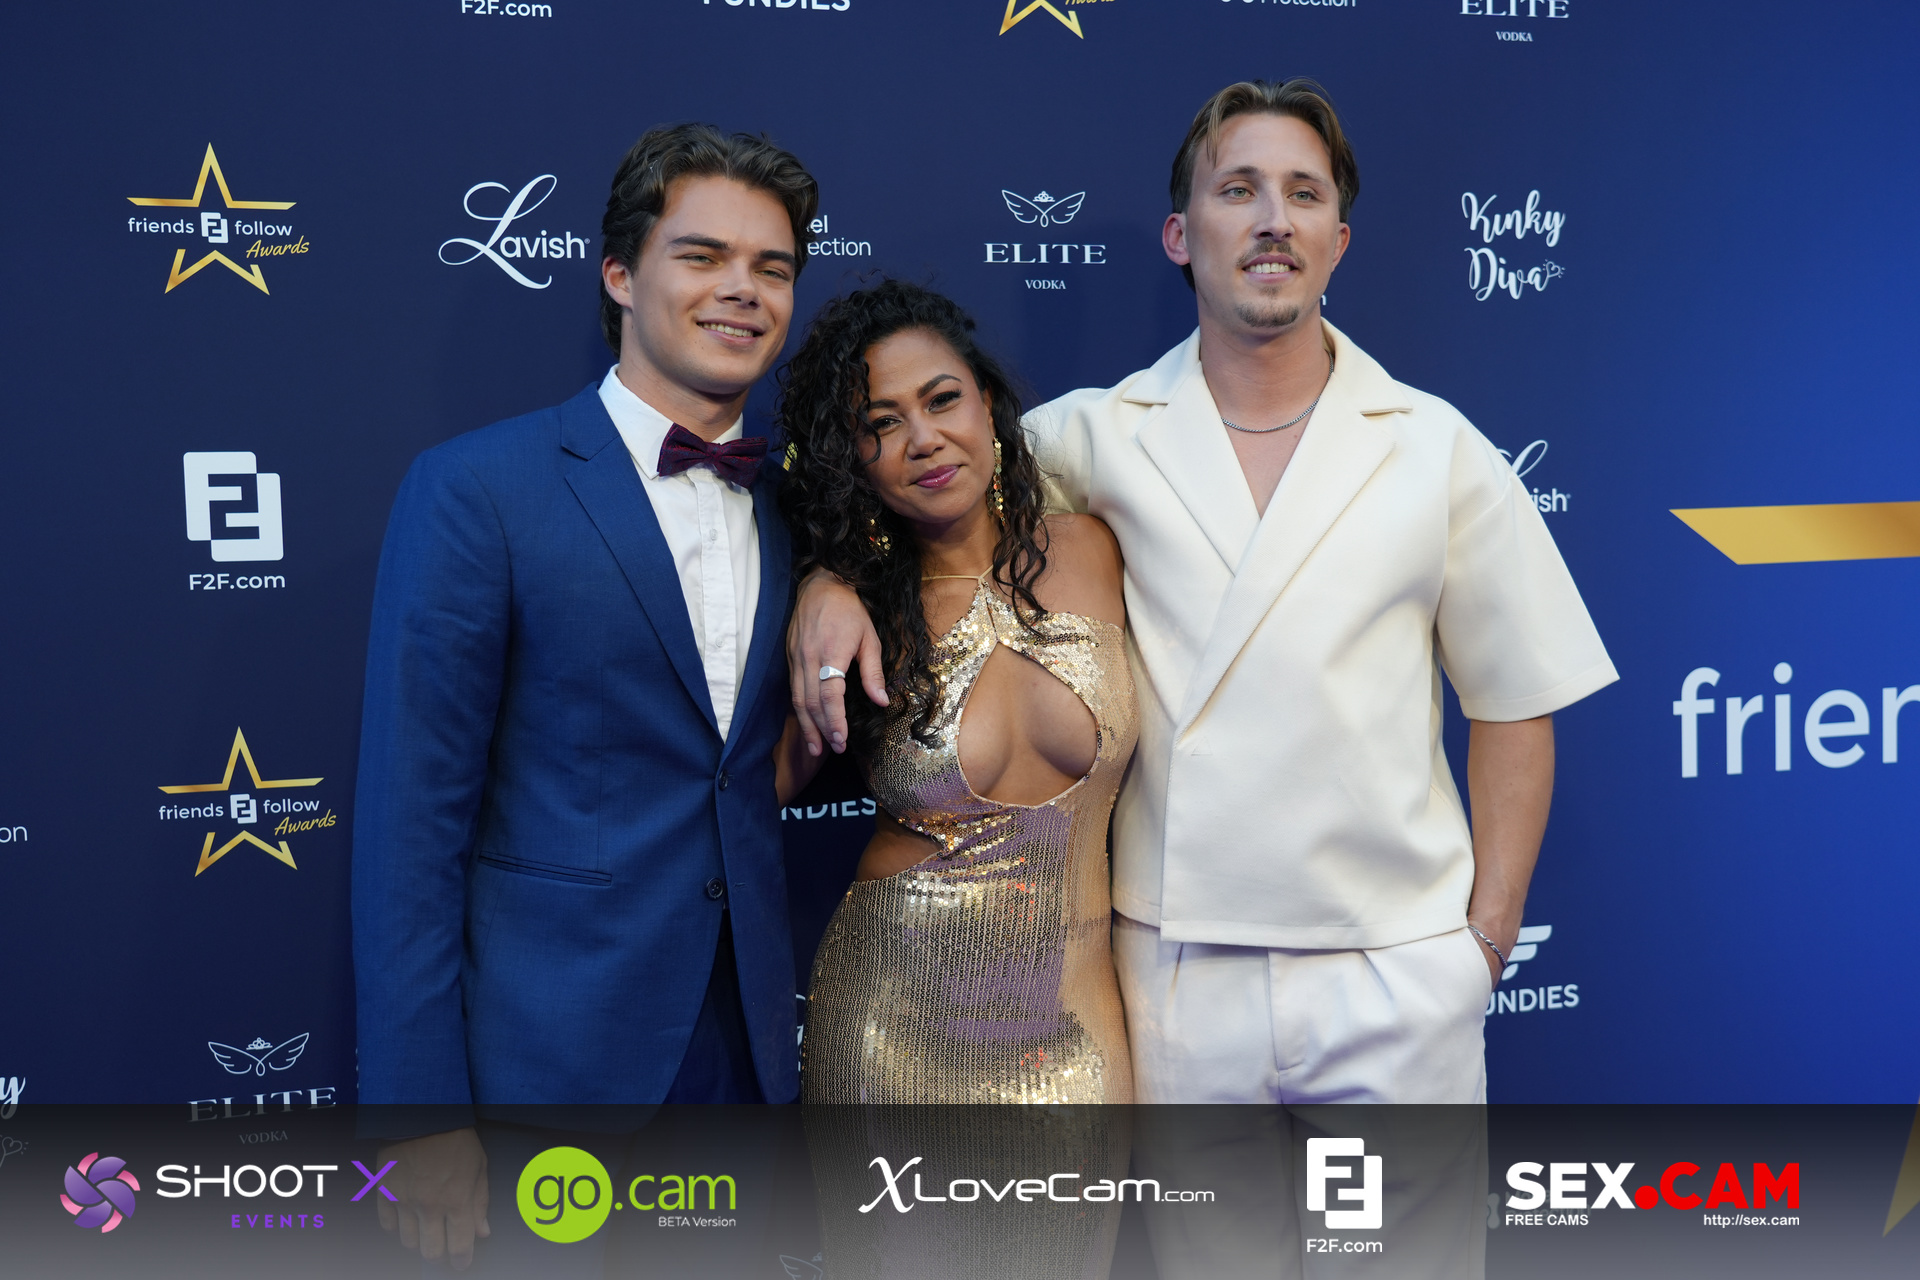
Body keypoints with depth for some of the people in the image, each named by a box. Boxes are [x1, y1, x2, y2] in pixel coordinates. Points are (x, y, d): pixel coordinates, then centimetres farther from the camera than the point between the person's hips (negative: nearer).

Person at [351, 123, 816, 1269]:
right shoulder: (477, 490, -9)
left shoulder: (796, 507, 7)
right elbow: (410, 821, -11)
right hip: (547, 1059, -4)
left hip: (751, 1049, 5)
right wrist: (422, 1114, -13)